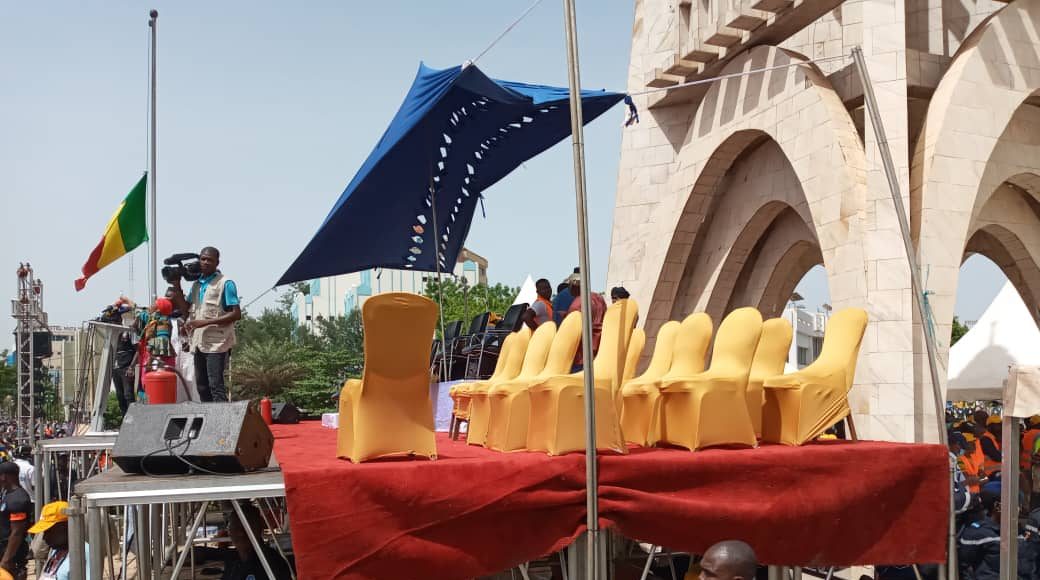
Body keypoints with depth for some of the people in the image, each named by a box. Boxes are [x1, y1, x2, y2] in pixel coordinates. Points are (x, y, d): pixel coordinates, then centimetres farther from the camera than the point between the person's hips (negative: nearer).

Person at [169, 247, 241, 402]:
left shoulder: (225, 283, -6)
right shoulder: (196, 284, 16)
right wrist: (176, 286, 4)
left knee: (216, 386, -12)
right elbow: (185, 308, 14)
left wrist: (205, 322, -17)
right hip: (199, 343, 7)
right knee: (202, 386, 10)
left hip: (217, 343, -7)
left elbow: (236, 314, -12)